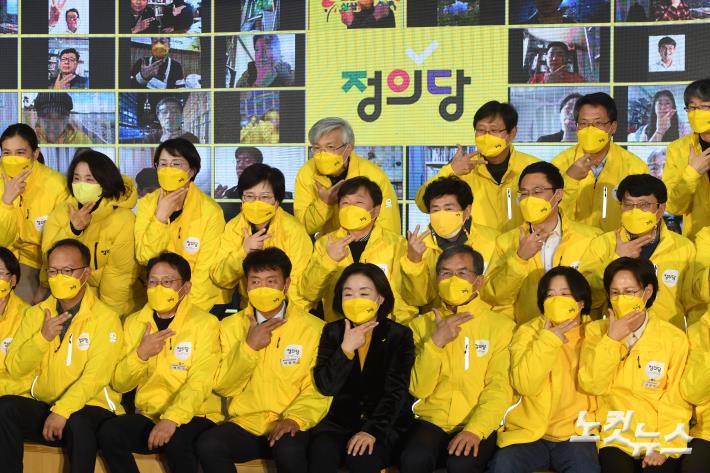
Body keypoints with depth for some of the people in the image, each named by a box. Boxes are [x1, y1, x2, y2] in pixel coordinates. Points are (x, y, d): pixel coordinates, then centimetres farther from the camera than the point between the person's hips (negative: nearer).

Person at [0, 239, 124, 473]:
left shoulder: (105, 318, -6)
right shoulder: (36, 314, 10)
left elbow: (95, 377, -16)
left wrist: (62, 411, -28)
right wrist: (43, 337, -14)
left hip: (90, 407, -4)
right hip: (41, 403, 4)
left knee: (78, 423, -37)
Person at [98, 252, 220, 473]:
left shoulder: (205, 323, -5)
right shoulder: (134, 322, 9)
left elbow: (200, 382, -17)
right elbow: (119, 384, 4)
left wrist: (172, 419, -31)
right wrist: (141, 354, -14)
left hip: (193, 416, -4)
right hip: (148, 415, 4)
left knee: (176, 440, -35)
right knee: (109, 432, -23)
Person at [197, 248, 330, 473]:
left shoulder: (313, 328, 1)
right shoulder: (230, 327, 10)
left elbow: (319, 390, -4)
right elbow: (222, 387, 3)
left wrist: (295, 418, -22)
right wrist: (248, 347, -9)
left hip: (289, 427, -3)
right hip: (245, 424, 3)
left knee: (289, 450, -36)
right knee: (208, 445, -27)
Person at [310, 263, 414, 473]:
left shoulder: (400, 335, 0)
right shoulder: (332, 331, 8)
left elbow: (395, 392, -9)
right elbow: (325, 387, -3)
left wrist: (372, 430, -22)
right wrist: (346, 348, -15)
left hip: (384, 423, -2)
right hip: (338, 420, 2)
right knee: (321, 454, -29)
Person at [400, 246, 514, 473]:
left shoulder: (500, 326, 3)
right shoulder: (422, 324, 11)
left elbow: (499, 387, -7)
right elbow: (418, 389, 2)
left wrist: (475, 430, -22)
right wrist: (436, 341, -11)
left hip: (477, 423, -2)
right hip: (432, 421, 2)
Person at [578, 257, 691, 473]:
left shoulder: (674, 338, 2)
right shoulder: (595, 331, 8)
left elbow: (677, 401, -2)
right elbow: (591, 385, -4)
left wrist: (665, 446, -13)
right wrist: (611, 339, -11)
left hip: (660, 440, -1)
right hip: (615, 440, 1)